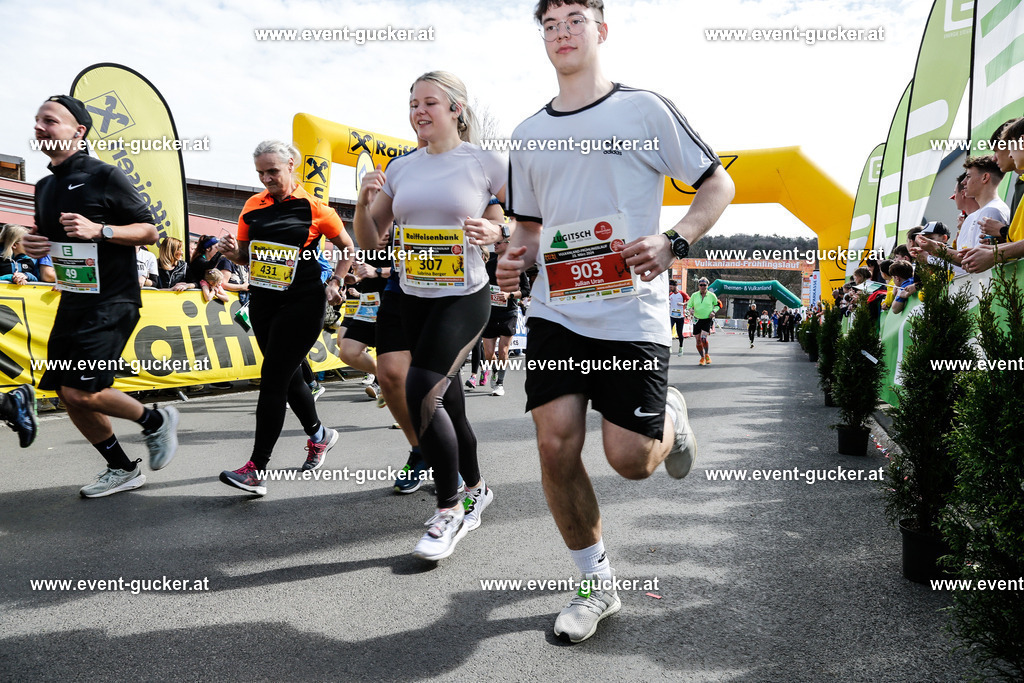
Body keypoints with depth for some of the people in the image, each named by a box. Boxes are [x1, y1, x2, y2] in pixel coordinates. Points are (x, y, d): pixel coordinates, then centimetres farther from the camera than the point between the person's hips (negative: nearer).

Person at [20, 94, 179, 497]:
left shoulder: (104, 177, -7)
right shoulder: (44, 187, 14)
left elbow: (149, 231, -7)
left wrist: (99, 230, -21)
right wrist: (35, 245, 4)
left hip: (112, 301, -8)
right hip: (72, 301, 8)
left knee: (81, 392, -16)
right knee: (68, 395, 8)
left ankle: (156, 421, 10)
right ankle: (122, 470, 23)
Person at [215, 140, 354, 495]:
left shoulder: (314, 207, -6)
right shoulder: (253, 206, 7)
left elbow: (347, 247, 7)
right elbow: (245, 255, 16)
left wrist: (333, 284, -1)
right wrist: (232, 251, -6)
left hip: (302, 303, -6)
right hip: (262, 303, 6)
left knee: (273, 377, -11)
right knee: (288, 375, 15)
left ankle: (257, 469, -9)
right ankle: (319, 435, 38)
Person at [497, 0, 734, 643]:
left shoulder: (645, 109, 2)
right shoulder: (529, 135, 15)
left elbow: (718, 184, 5)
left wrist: (672, 242, -12)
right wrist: (515, 257, 0)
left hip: (633, 312, -3)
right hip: (556, 311, 4)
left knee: (630, 460, -6)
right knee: (556, 447, -7)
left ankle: (668, 417, 33)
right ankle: (597, 585, 16)